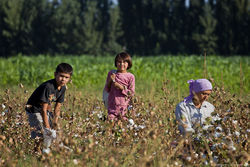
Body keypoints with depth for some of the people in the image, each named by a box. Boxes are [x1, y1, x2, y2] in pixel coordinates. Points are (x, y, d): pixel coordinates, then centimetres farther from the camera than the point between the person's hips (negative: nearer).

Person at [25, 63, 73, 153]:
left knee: (53, 135, 8)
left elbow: (57, 108, 2)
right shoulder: (48, 87, -30)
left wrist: (54, 124, -2)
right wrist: (47, 127, -27)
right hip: (34, 111, -8)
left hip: (46, 111, 8)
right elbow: (43, 109, -28)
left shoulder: (63, 88, -5)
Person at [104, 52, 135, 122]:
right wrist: (110, 81, -10)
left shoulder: (130, 76, -2)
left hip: (124, 106, -1)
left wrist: (121, 87, -16)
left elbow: (131, 93, -5)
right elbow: (107, 90, 8)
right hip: (112, 104, 1)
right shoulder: (111, 73, 5)